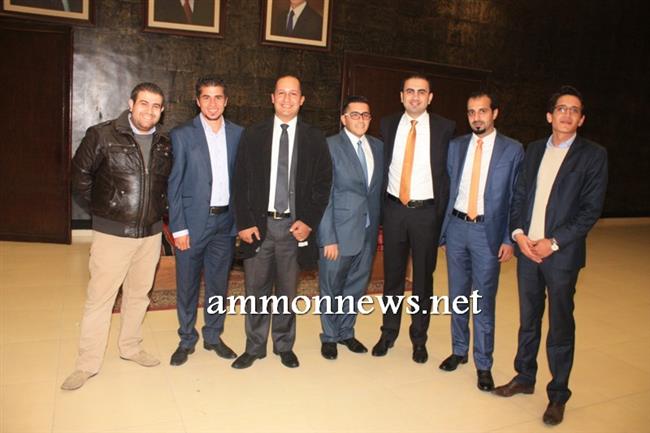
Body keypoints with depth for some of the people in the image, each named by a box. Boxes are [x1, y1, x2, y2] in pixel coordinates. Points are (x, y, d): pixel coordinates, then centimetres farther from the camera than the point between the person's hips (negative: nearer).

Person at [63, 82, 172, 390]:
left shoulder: (165, 145, 5)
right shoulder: (102, 136, -7)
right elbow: (80, 175, 0)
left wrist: (158, 210, 11)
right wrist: (97, 211, 2)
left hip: (151, 233, 4)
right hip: (112, 233, -4)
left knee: (139, 294, 15)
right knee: (99, 298, 2)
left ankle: (130, 347, 33)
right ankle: (87, 363, 15)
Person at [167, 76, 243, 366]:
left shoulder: (238, 134, 5)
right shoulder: (182, 135, -2)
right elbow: (174, 184, -4)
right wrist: (178, 228, -9)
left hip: (225, 222, 2)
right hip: (192, 221, -2)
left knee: (218, 284, 12)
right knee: (187, 285, 8)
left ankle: (213, 336, 29)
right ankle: (186, 340, 26)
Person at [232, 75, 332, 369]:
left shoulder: (314, 138, 4)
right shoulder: (252, 136, 5)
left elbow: (323, 182, 3)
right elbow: (241, 182, 3)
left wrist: (309, 222, -6)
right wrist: (244, 222, -5)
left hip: (295, 226, 0)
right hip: (258, 225, 0)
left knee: (287, 291, 11)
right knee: (256, 289, 8)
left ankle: (284, 346, 29)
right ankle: (254, 347, 25)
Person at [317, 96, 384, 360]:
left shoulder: (378, 147, 9)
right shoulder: (330, 146, -9)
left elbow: (379, 189, 10)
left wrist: (377, 227, 5)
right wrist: (328, 237, -15)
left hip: (368, 232, 5)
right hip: (339, 232, -5)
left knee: (356, 287, 17)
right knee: (331, 289, 10)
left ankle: (346, 331, 37)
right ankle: (329, 336, 31)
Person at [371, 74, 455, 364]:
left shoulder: (445, 128, -2)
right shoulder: (388, 125, 5)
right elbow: (382, 167, 8)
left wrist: (442, 211, -6)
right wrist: (381, 206, 2)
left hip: (427, 211, -2)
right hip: (394, 209, 2)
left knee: (424, 277, 9)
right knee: (392, 274, 12)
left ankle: (419, 338, 25)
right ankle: (388, 333, 28)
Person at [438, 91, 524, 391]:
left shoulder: (512, 150, -1)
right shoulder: (456, 146, 8)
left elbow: (517, 198, -2)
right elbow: (448, 187, 8)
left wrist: (509, 239, -6)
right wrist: (443, 227, 3)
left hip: (488, 231, -3)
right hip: (456, 227, 3)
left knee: (484, 300, 2)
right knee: (457, 295, 13)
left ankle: (483, 364, 17)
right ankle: (459, 351, 30)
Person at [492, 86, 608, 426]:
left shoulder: (593, 155, -3)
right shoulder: (534, 150, 11)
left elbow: (591, 209, -8)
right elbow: (519, 195, 10)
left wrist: (553, 243, -14)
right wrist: (518, 233, -5)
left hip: (562, 253, -4)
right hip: (527, 249, 4)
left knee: (560, 326, 6)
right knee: (528, 320, 16)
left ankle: (558, 395, 21)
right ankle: (525, 378, 33)